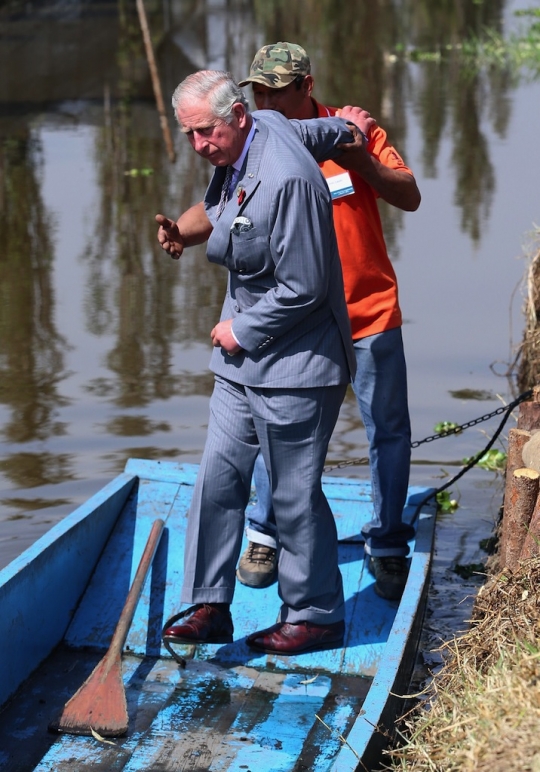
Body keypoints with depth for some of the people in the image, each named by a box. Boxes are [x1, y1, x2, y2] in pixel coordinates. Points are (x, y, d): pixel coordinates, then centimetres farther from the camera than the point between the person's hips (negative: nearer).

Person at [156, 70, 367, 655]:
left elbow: (303, 289, -21)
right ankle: (209, 607, 15)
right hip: (243, 358, 9)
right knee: (218, 478, 7)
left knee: (294, 493, 2)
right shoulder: (263, 127, 2)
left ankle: (315, 617, 17)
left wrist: (242, 330, -10)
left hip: (293, 365, -9)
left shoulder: (286, 180, -24)